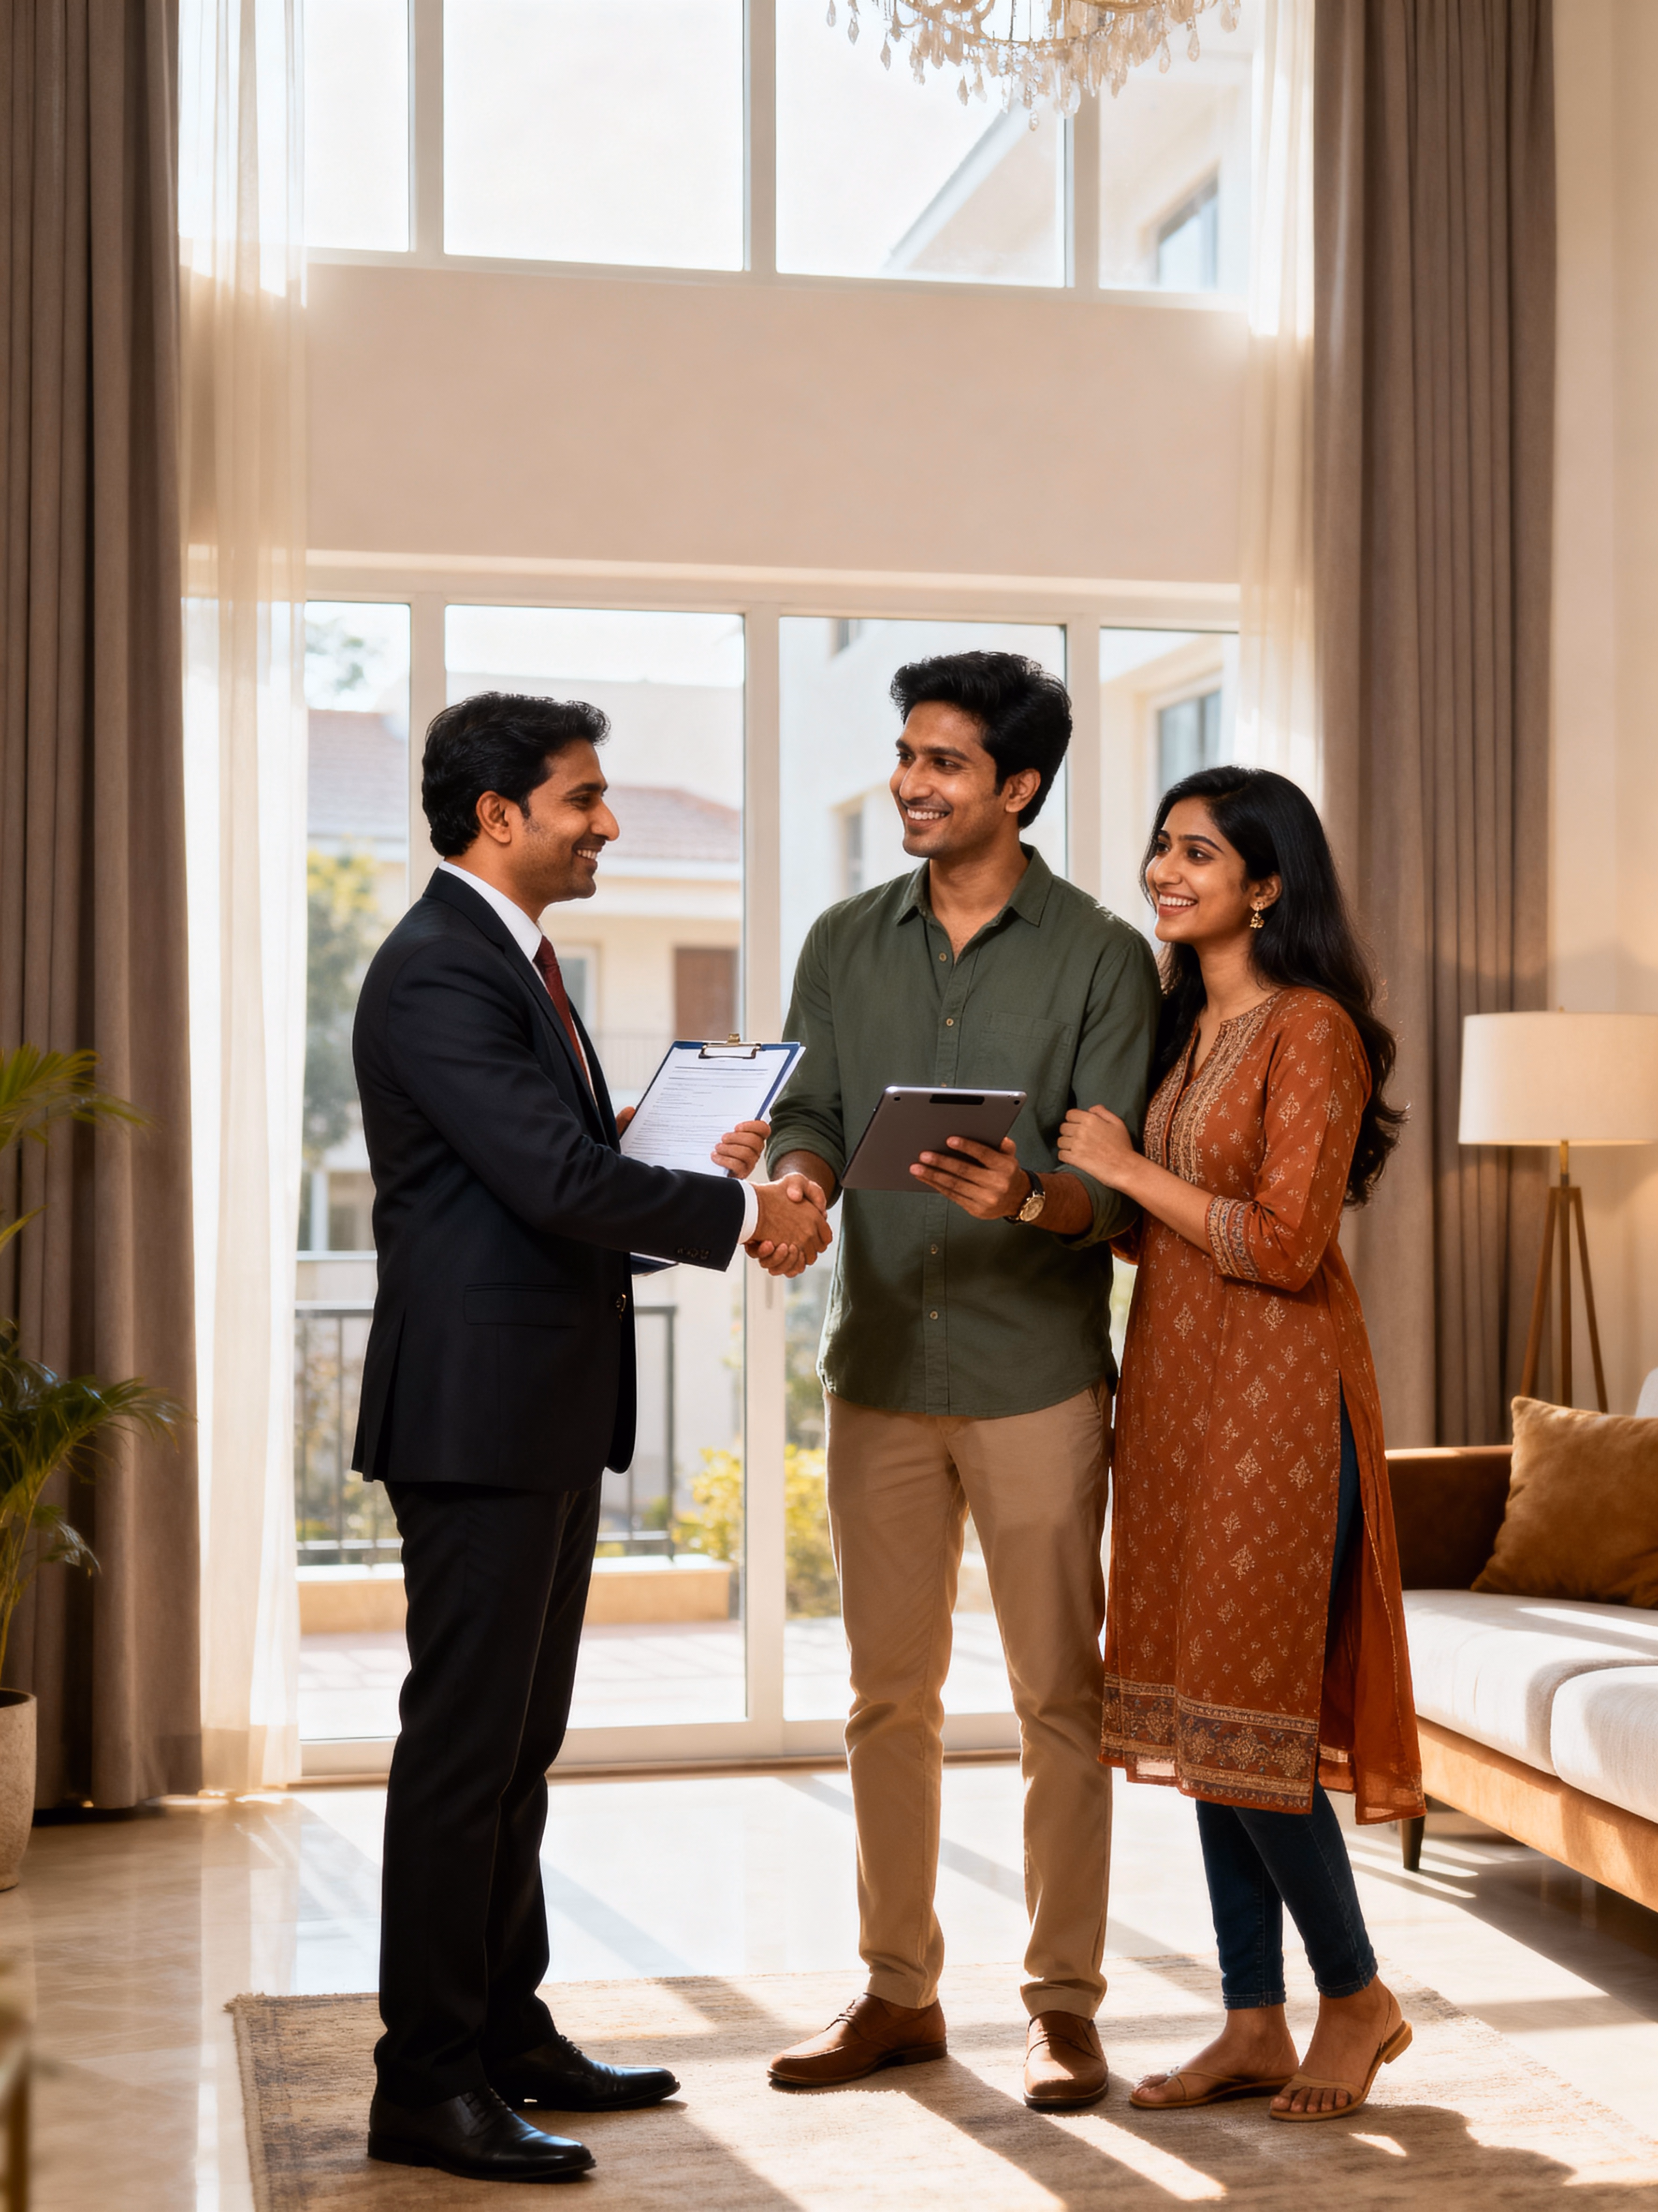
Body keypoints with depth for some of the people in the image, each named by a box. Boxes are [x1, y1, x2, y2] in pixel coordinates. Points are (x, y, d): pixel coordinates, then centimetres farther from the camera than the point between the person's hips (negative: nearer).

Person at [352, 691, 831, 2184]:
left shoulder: (516, 958, 17)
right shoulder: (440, 970, -16)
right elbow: (558, 1180, -23)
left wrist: (702, 1174, 3)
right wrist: (741, 1213, -14)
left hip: (550, 1408, 10)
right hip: (477, 1409, -10)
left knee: (520, 1742, 17)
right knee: (463, 1746, -4)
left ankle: (510, 2033, 28)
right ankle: (426, 2086, 6)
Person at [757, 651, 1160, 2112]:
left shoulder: (1101, 958, -2)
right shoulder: (844, 945, 10)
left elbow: (1122, 1182, -8)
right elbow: (810, 1112, 5)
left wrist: (1030, 1197, -30)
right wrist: (798, 1184, -19)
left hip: (1038, 1374, -3)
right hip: (881, 1369, 4)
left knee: (1059, 1698, 2)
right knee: (891, 1696, 10)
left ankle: (1065, 2005, 13)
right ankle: (900, 1993, 22)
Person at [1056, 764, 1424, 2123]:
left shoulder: (1311, 1030, -12)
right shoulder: (1184, 1026, 14)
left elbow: (1285, 1244, -18)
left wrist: (1128, 1168, -13)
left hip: (1275, 1397, -8)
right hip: (1181, 1393, 8)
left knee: (1251, 1712, -4)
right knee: (1200, 1712, 9)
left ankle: (1356, 1996, 16)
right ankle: (1254, 2025, 18)